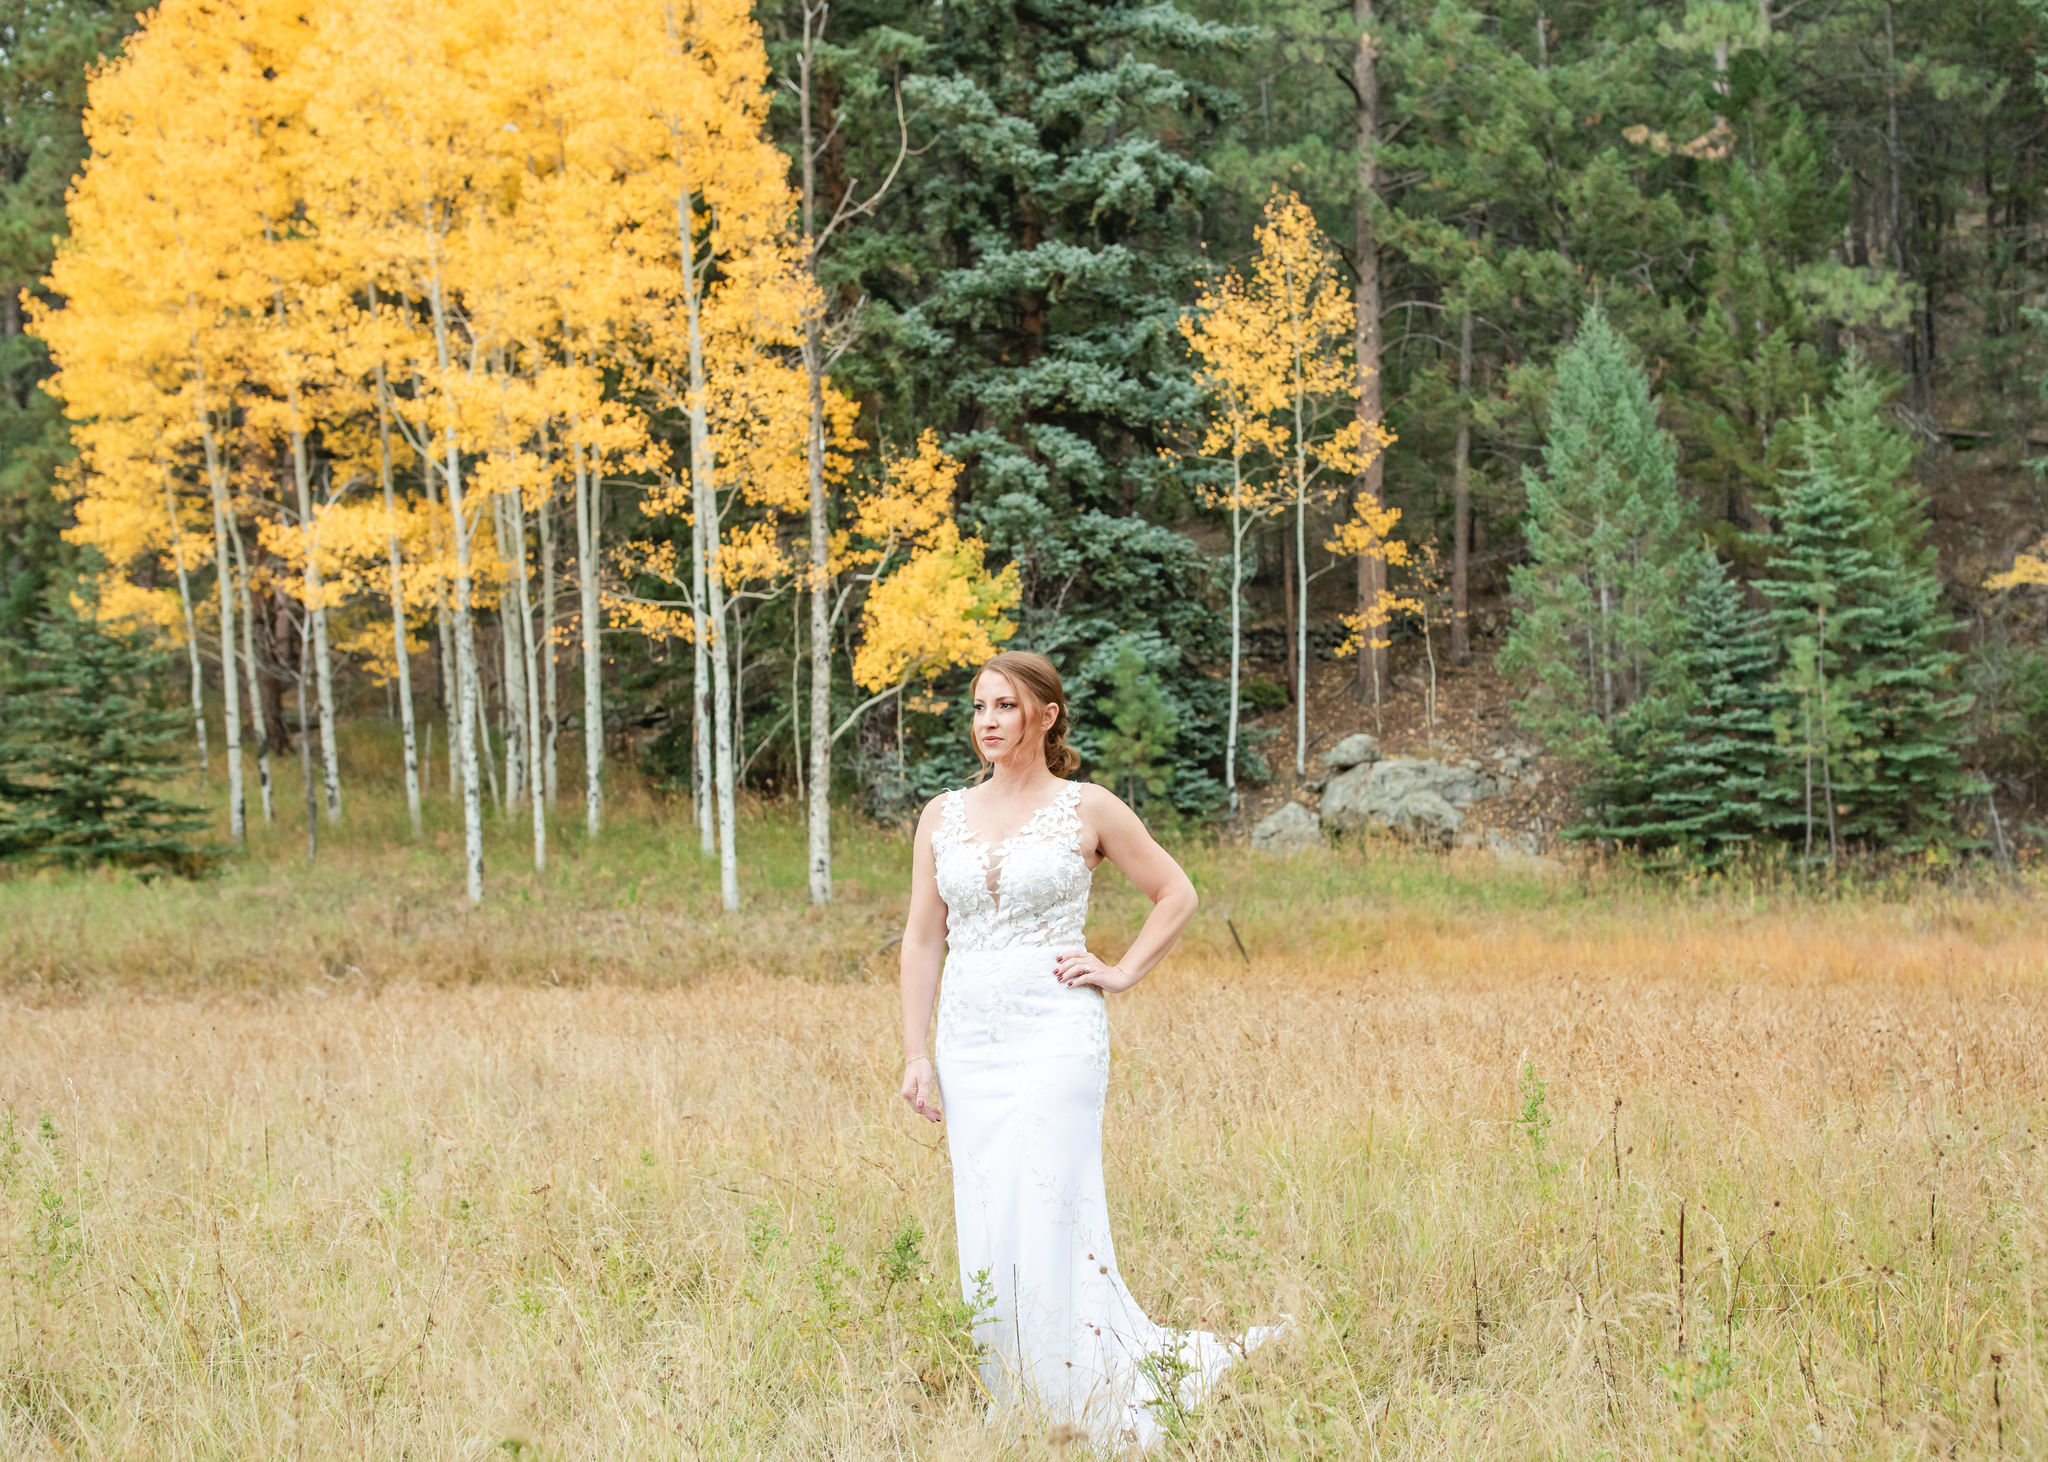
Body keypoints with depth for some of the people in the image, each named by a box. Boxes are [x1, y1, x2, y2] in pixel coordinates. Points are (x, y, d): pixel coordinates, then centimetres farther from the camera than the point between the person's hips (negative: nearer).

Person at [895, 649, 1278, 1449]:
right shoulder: (943, 816, 9)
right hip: (969, 1042, 4)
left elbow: (1176, 895, 9)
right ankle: (1011, 1405, 16)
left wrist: (1122, 972, 0)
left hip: (1056, 1035, -4)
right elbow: (922, 938, 9)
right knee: (985, 1226, 5)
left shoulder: (1089, 808, -1)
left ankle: (1084, 1399, -1)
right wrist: (914, 1053, 4)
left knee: (1040, 1220, -11)